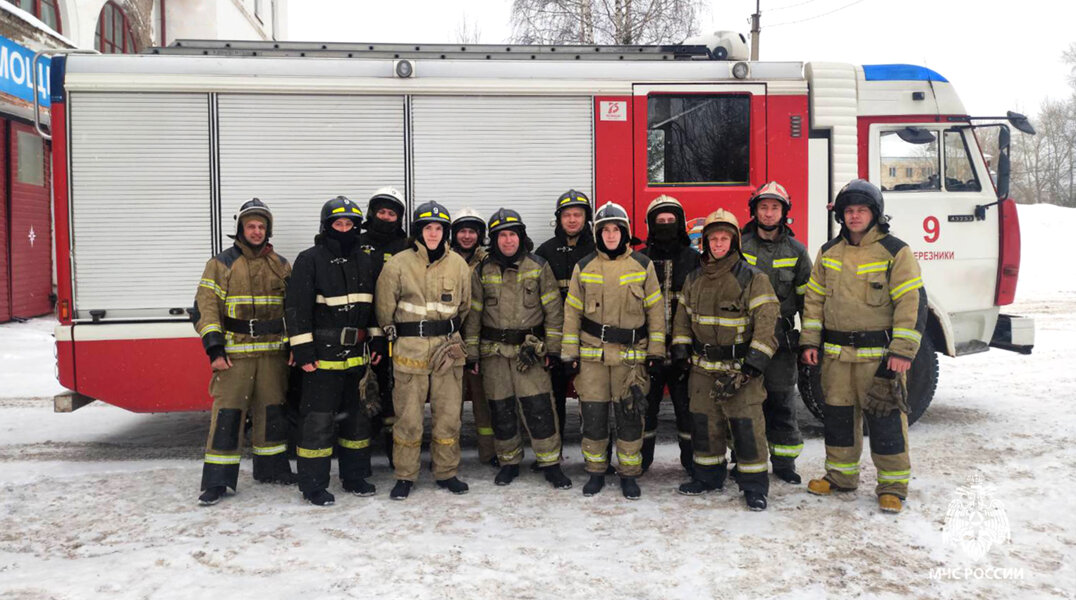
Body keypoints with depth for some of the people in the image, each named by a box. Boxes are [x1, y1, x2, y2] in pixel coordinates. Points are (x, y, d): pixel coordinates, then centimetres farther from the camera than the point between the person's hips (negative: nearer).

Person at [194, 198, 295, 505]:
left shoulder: (281, 266, 12)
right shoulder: (221, 264, 0)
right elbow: (205, 308, -5)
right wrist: (215, 349, -12)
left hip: (272, 353, 4)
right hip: (234, 354, -4)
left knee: (272, 411, 11)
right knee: (227, 414, -6)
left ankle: (271, 467, 25)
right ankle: (216, 480, 1)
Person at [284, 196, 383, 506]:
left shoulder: (364, 261, 12)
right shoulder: (310, 259, -7)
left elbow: (373, 305, 19)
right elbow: (296, 307, -10)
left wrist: (377, 340, 13)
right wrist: (303, 350, -14)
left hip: (356, 354, 6)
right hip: (322, 355, -6)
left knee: (357, 416, 14)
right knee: (318, 420, -3)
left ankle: (355, 476, 28)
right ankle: (313, 485, 9)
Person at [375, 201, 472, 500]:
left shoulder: (458, 264, 5)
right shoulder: (398, 264, -4)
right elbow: (384, 306, 5)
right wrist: (394, 334, 12)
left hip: (448, 348, 3)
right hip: (410, 350, -2)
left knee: (449, 415, 7)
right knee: (408, 417, 2)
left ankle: (446, 472, 21)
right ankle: (405, 476, 16)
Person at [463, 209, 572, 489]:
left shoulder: (538, 266, 2)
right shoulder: (483, 271, 5)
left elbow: (553, 309, 2)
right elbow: (473, 314, 7)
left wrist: (553, 348, -3)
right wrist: (471, 354, 4)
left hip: (530, 349, -1)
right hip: (494, 351, 2)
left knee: (539, 407, -6)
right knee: (501, 410, 7)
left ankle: (551, 464, 5)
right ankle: (509, 462, 21)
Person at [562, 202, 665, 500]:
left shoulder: (643, 265, 3)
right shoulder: (584, 267, 6)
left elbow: (655, 310, 5)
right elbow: (572, 312, 7)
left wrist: (656, 352, 0)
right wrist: (569, 353, 2)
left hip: (631, 355, -1)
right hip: (592, 354, 1)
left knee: (630, 416, 3)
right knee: (593, 415, 3)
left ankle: (629, 474, 17)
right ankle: (596, 472, 19)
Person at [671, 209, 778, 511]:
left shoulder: (753, 278, -7)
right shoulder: (694, 280, 9)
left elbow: (766, 323, -12)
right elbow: (683, 317, 18)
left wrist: (749, 369, -19)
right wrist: (680, 354, 7)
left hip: (740, 366, -5)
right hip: (703, 367, 5)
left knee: (747, 426, -4)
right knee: (704, 423, 11)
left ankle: (754, 486, 8)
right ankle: (708, 476, 27)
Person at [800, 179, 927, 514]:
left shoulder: (895, 252, -5)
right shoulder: (828, 252, 10)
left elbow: (912, 302, -8)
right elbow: (814, 298, 14)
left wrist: (902, 350, -15)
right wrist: (810, 342, 7)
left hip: (879, 354, -5)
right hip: (836, 354, 5)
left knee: (886, 420, 0)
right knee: (838, 415, 12)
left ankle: (893, 486, 13)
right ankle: (841, 476, 27)